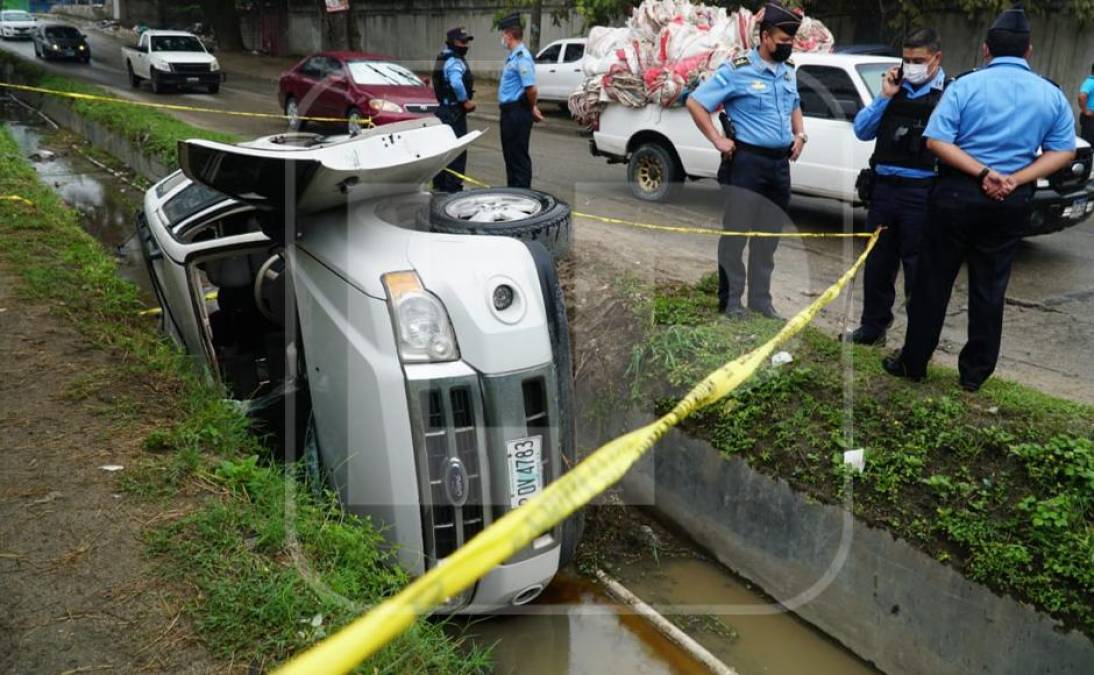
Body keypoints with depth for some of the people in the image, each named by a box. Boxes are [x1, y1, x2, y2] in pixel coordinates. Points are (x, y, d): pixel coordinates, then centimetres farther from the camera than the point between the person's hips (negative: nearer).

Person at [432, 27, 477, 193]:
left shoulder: (443, 59, 16)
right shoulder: (455, 61, -17)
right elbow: (456, 83, -36)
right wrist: (466, 101, -23)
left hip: (444, 109, 11)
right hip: (454, 112, -10)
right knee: (457, 150, -8)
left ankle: (439, 184, 24)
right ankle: (453, 187, -8)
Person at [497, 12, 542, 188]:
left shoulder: (522, 57, -17)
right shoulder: (512, 56, 14)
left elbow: (531, 89, -24)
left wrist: (531, 108, -8)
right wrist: (531, 108, 14)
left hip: (517, 112, -10)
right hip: (509, 111, 10)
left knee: (518, 157, -4)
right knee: (509, 154, 16)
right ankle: (513, 191, 25)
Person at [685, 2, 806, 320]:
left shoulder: (788, 71, 12)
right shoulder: (737, 70, -10)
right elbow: (695, 103, -10)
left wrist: (800, 134, 12)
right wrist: (718, 140, -13)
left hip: (780, 163, 7)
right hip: (747, 162, -7)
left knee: (768, 236, 12)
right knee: (736, 234, -2)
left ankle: (760, 299, 21)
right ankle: (731, 301, 7)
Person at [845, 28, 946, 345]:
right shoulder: (894, 88, 13)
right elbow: (862, 131, 10)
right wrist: (884, 97, 0)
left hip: (921, 192, -5)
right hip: (884, 186, 5)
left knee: (917, 267, 3)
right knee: (877, 262, 14)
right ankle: (873, 327, 28)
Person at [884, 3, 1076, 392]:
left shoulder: (966, 86, -6)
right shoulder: (1052, 95, 5)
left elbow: (936, 141, -15)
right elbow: (1063, 152, 2)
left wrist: (982, 173, -15)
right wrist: (1015, 179, -9)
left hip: (958, 195, -3)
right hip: (1012, 203, 3)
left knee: (933, 283, 6)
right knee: (989, 289, 11)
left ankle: (913, 364, 13)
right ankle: (975, 373, 18)